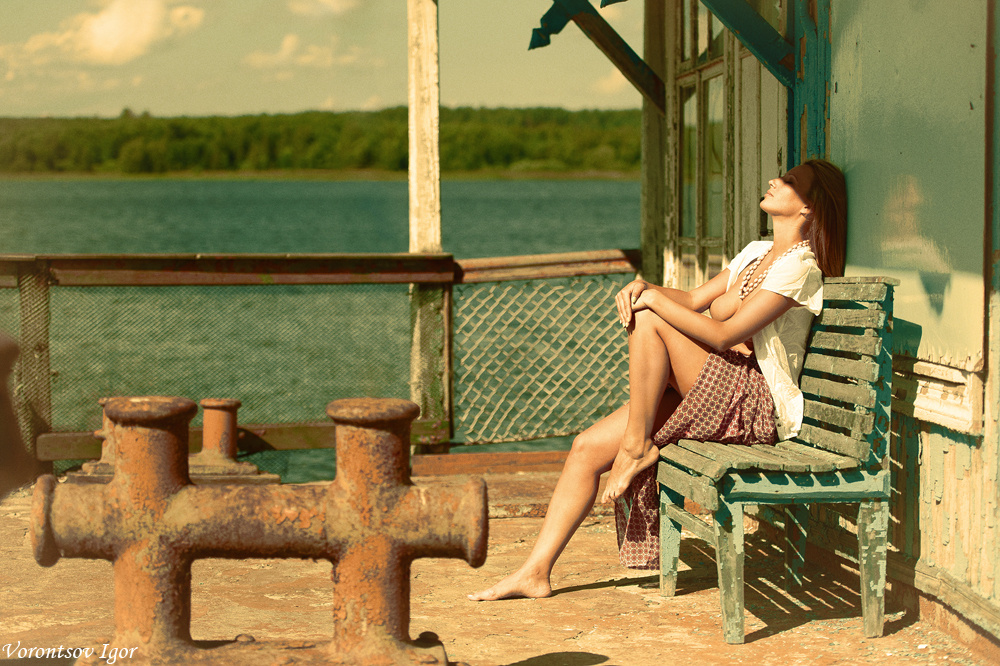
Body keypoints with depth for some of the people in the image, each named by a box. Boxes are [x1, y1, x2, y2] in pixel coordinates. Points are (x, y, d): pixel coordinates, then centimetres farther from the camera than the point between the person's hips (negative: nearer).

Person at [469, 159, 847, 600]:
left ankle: (637, 445, -10)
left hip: (758, 405, -9)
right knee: (587, 447, -3)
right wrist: (643, 287, -6)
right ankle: (536, 572, 0)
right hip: (720, 395, 9)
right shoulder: (757, 253, 18)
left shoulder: (800, 266, -12)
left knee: (648, 320, -22)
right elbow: (695, 300, 15)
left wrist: (655, 301, -14)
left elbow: (725, 334, -19)